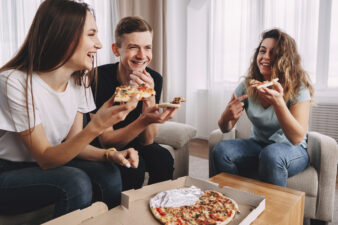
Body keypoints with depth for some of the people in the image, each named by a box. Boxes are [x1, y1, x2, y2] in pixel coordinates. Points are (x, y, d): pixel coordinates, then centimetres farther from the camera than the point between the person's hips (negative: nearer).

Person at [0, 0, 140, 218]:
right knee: (75, 182, -30)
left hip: (45, 164, 6)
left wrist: (109, 154, -22)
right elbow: (45, 159, -23)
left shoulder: (79, 79, -4)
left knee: (109, 174, -19)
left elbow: (73, 142, -2)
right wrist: (96, 126, -37)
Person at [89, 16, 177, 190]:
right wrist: (144, 121, -40)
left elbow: (146, 141, -15)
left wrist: (149, 98, -31)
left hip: (133, 142, 4)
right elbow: (107, 141, -22)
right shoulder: (100, 77, -24)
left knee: (163, 158, -22)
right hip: (101, 146, -3)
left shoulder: (154, 79, -13)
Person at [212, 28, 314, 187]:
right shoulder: (247, 85, -4)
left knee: (271, 155, -37)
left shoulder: (298, 87, -14)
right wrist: (226, 117, -26)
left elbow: (297, 138, -23)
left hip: (292, 149, -3)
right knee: (220, 150, -24)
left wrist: (278, 102, -37)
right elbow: (225, 128, -1)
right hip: (258, 144, 3)